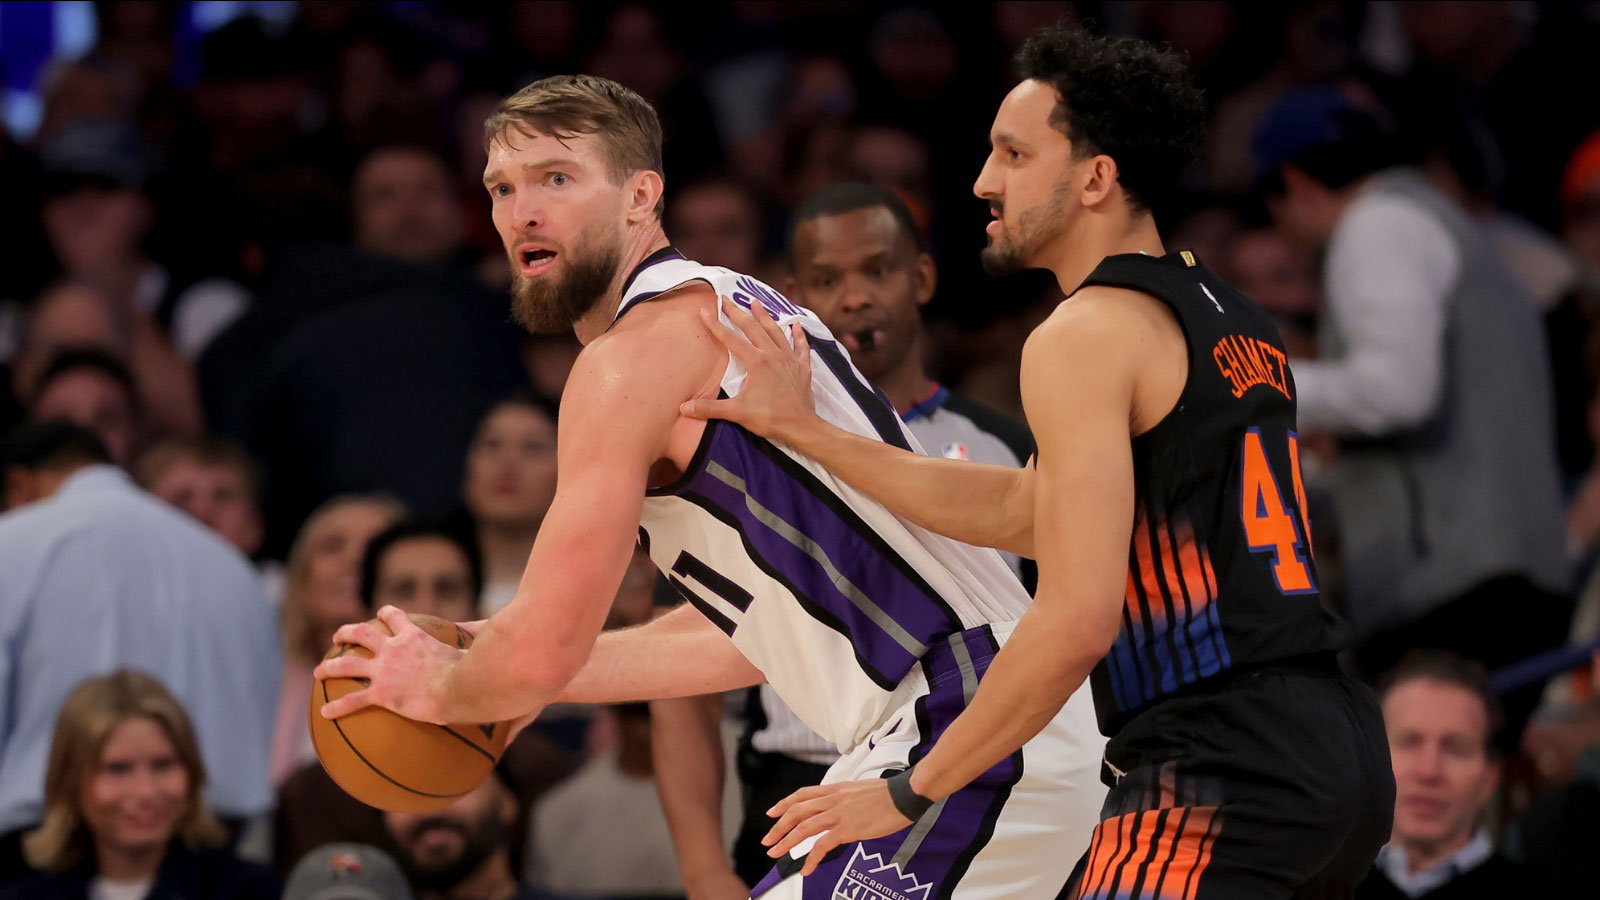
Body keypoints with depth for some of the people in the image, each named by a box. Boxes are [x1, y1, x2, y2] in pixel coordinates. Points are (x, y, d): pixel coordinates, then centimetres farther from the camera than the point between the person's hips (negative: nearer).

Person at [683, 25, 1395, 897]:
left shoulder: (1088, 333, -9)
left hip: (1218, 776, -10)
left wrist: (910, 791, -10)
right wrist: (803, 431, 22)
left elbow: (1077, 622, -17)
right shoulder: (1230, 320, 19)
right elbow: (1027, 511, 22)